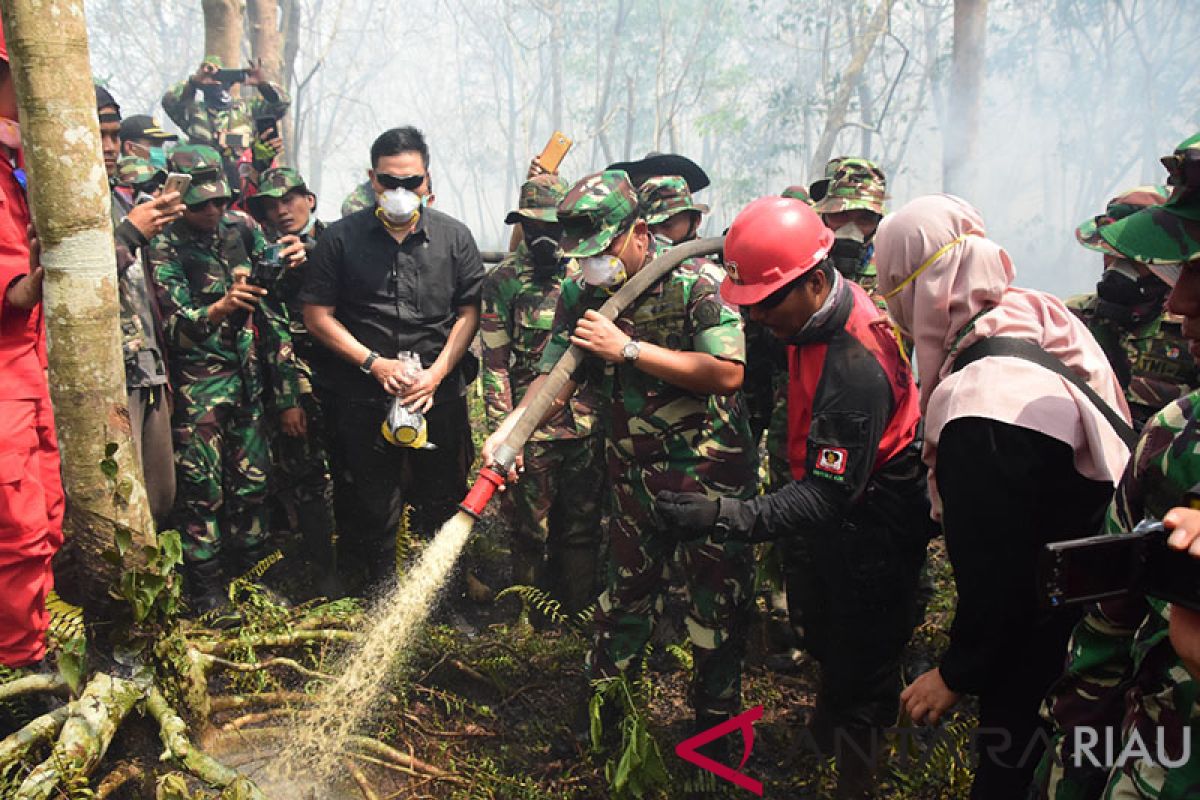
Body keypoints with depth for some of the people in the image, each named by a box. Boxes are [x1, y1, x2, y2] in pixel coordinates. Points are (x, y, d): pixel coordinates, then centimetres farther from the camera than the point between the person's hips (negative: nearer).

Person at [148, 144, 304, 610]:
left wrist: (287, 394, 4)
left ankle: (254, 569, 27)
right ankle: (206, 594, 15)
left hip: (247, 376, 4)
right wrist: (219, 309, -39)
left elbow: (272, 312, 5)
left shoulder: (241, 228, 4)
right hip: (197, 385, -4)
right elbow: (177, 328, -17)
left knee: (252, 481, 9)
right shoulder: (164, 249, -9)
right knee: (202, 489, 0)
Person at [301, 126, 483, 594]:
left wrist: (437, 372, -9)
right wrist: (374, 363, -10)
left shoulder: (454, 236, 4)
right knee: (376, 507, 10)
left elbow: (470, 312, 3)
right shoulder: (342, 238, 1)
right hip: (365, 398, 0)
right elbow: (317, 314, 1)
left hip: (441, 395, 1)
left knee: (443, 502, 10)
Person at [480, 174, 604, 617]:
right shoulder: (502, 279, -2)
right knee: (532, 531, 9)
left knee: (584, 526, 12)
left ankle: (582, 615, 30)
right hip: (532, 428, -2)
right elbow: (494, 361, -4)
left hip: (589, 425, 3)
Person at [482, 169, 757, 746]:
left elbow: (727, 373, -25)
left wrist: (628, 348, -25)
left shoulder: (698, 282, -16)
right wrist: (505, 433, -24)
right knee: (627, 583, 18)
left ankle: (715, 720, 28)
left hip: (710, 471, -4)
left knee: (717, 597, 7)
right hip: (634, 472, 4)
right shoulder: (580, 296, 0)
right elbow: (554, 377, -6)